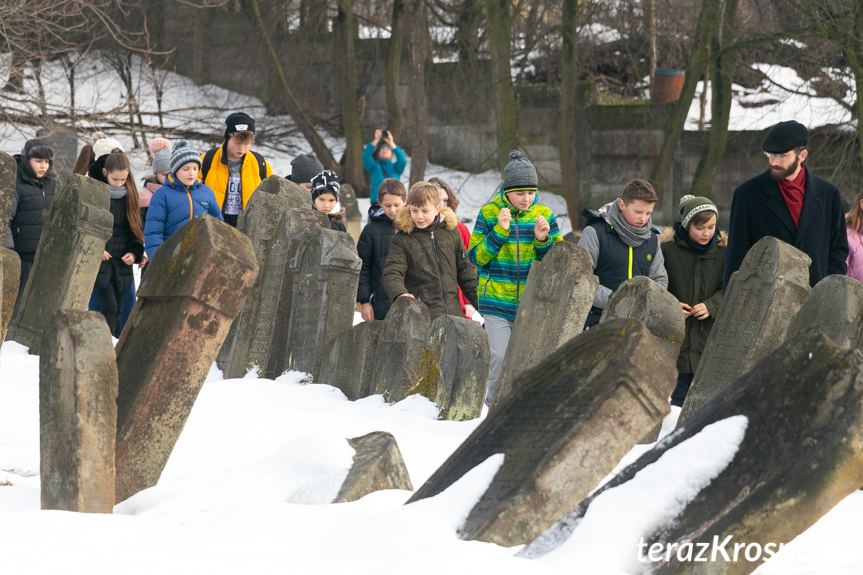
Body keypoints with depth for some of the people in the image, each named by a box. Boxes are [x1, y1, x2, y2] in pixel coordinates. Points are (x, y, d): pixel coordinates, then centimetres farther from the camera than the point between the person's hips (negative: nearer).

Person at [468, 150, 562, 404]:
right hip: (496, 300, -2)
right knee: (500, 356, -12)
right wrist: (499, 231, -16)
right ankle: (494, 402, 6)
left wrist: (543, 240, -12)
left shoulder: (544, 215, 4)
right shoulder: (488, 213, -1)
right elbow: (476, 257, -4)